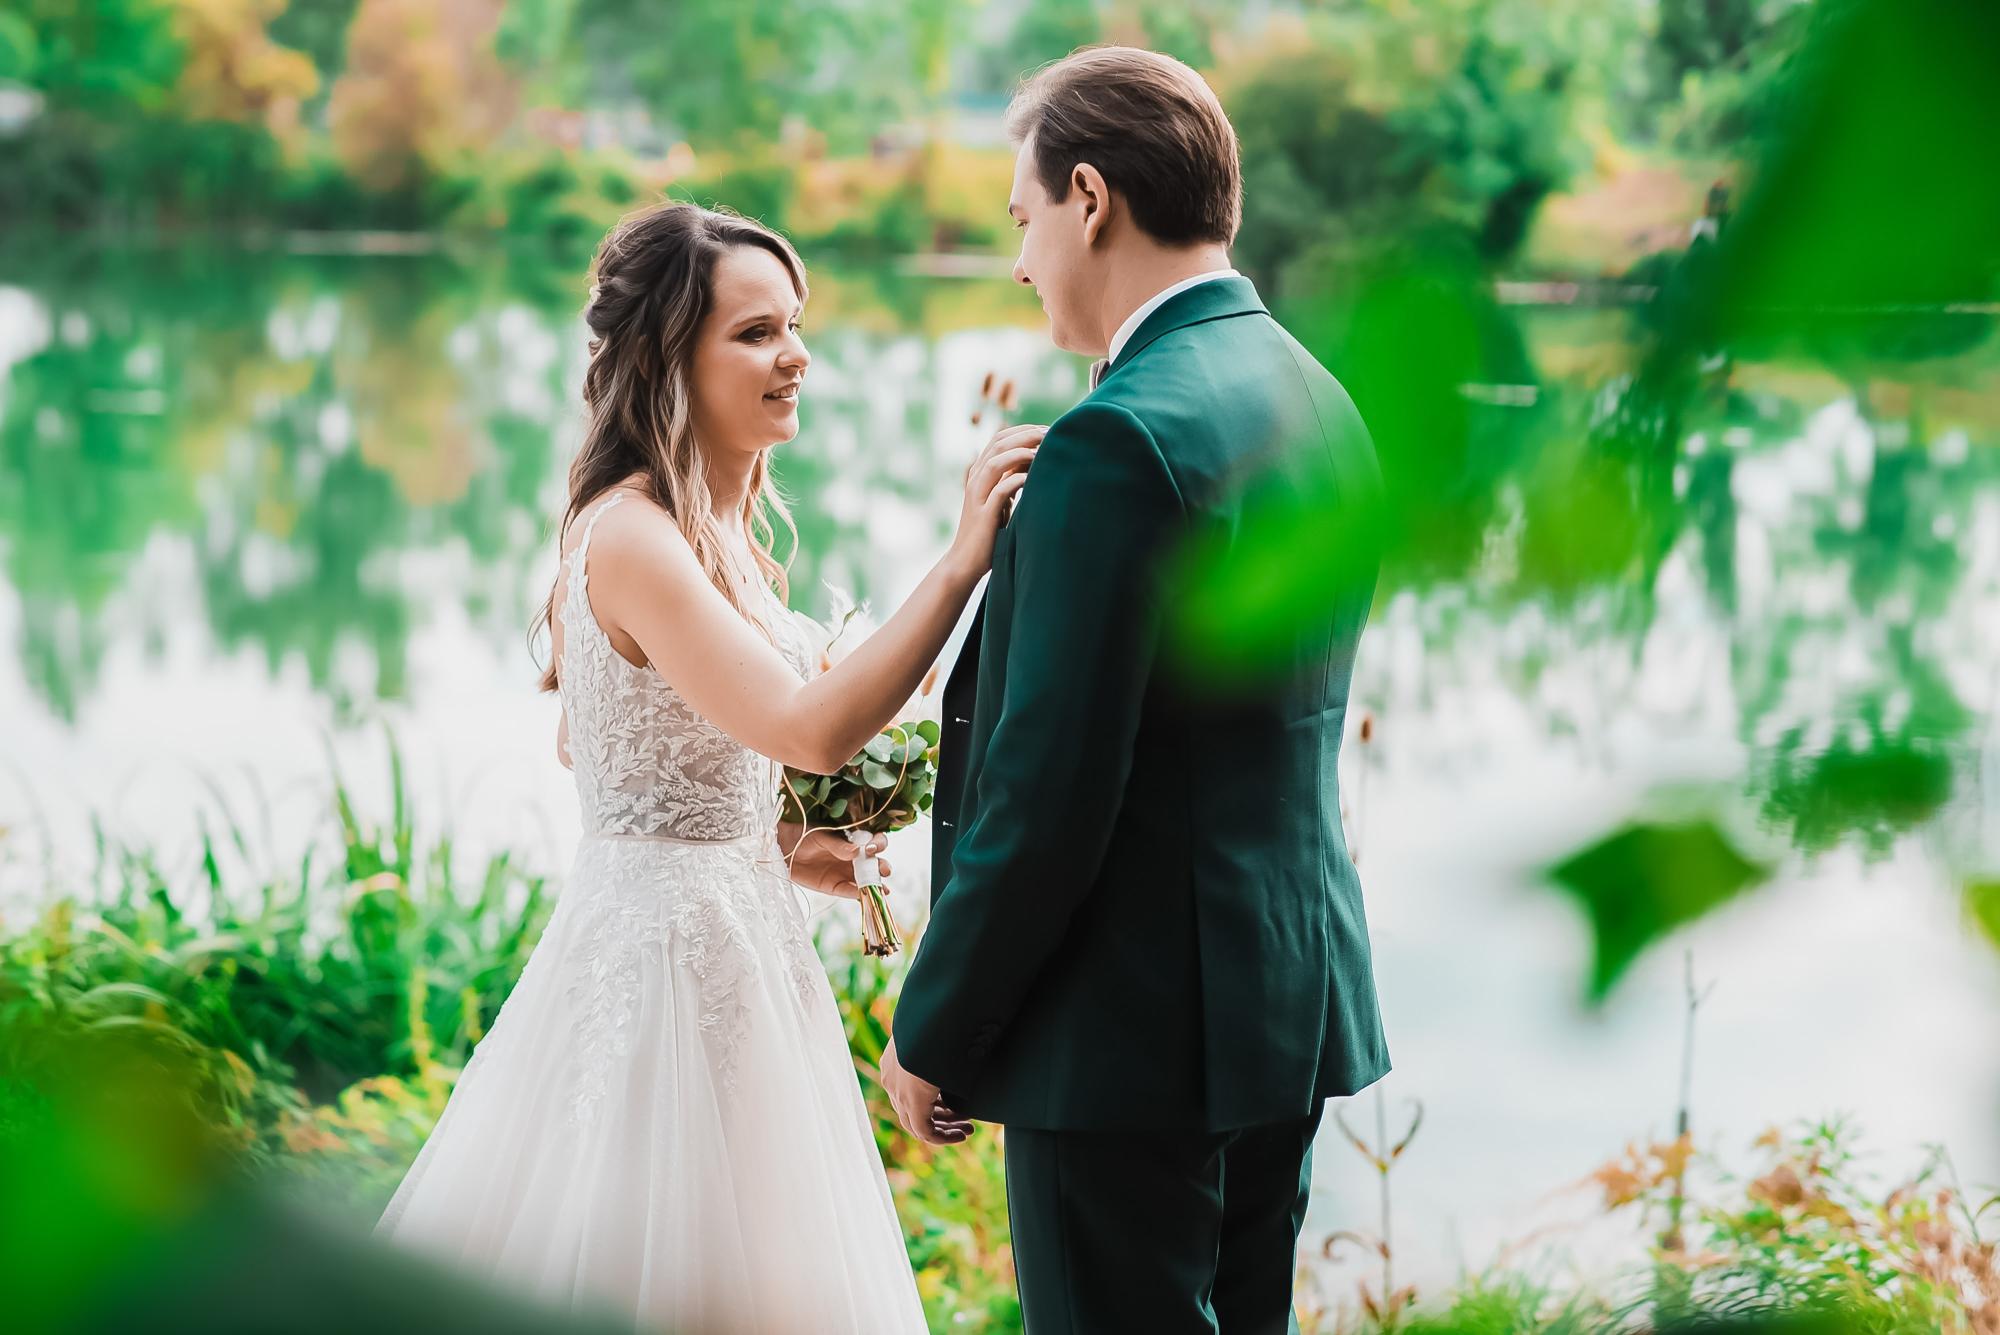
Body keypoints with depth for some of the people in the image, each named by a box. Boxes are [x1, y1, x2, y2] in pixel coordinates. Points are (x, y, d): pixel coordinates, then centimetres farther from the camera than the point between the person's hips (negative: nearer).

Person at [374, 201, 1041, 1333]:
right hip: (669, 946, -10)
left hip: (740, 934, 10)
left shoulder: (722, 527, 9)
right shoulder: (633, 533, -20)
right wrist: (962, 564, -31)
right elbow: (809, 729, -30)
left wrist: (774, 846, 9)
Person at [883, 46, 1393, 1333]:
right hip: (1297, 1002, 9)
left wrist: (934, 1033, -10)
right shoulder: (1320, 403, 9)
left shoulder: (1121, 441, -20)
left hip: (1133, 1031, -9)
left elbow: (1050, 790, -21)